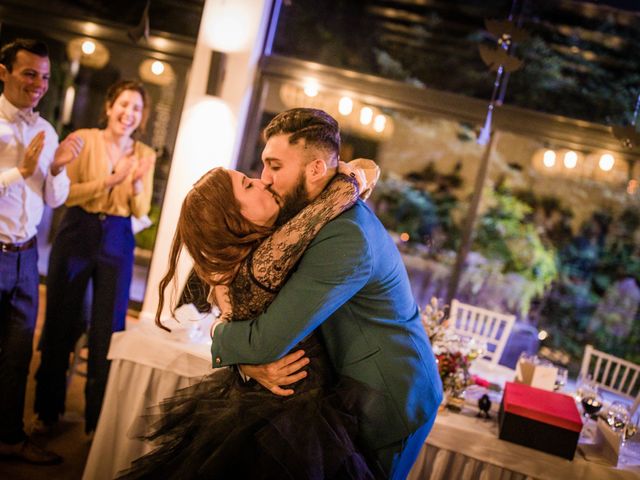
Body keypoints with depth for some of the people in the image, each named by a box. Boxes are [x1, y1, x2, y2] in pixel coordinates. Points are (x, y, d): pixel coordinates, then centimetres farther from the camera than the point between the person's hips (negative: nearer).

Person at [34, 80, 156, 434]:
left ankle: (97, 419, 18)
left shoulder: (145, 154, 4)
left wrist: (136, 184, -17)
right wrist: (109, 181, -21)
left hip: (117, 245, 1)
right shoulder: (84, 139, -3)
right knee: (60, 325, 9)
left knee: (108, 332, 3)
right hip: (77, 236, -1)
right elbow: (66, 193, -10)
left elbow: (141, 211, 2)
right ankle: (47, 411, 27)